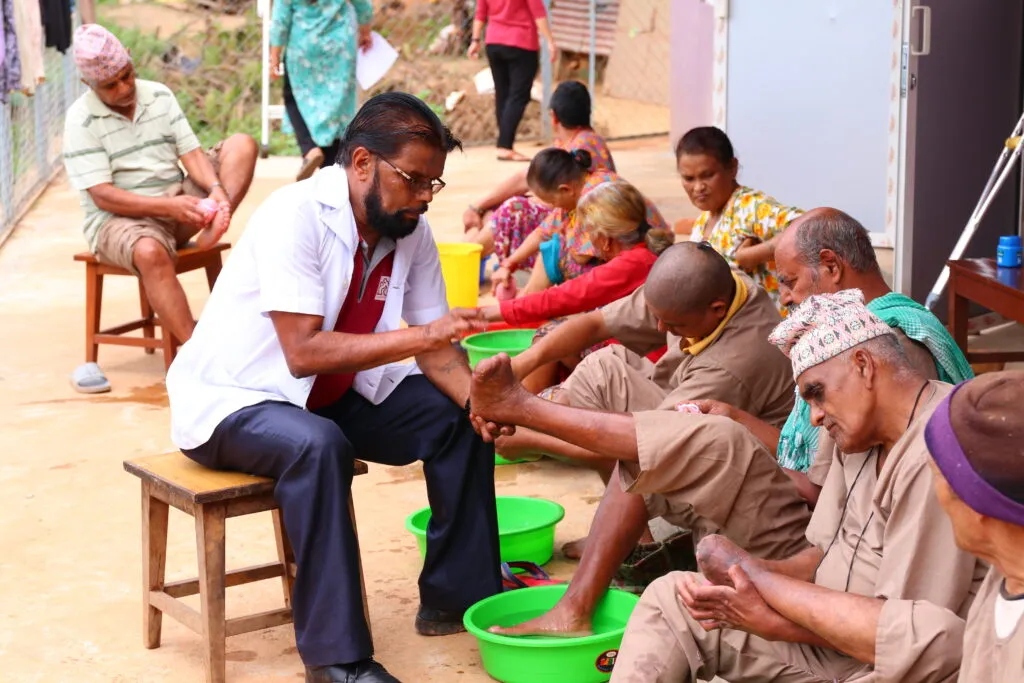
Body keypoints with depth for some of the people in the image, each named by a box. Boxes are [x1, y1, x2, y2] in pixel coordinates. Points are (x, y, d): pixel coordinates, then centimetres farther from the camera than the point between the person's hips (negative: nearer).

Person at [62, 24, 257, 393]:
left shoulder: (159, 95, 5)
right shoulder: (81, 120, -10)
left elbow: (191, 154, 0)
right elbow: (103, 196, -17)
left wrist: (216, 189, -22)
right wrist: (169, 206, -28)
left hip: (180, 203, 6)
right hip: (119, 218, -5)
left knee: (242, 145, -9)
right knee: (150, 252, -42)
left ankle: (214, 227, -30)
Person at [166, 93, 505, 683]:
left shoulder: (412, 232, -5)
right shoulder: (296, 215, -26)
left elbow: (435, 347, -1)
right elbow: (304, 351, -32)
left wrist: (477, 400, -22)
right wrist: (421, 336, -36)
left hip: (333, 394, 8)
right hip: (231, 399, -7)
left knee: (459, 419, -5)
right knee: (319, 447, -36)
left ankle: (458, 597, 6)